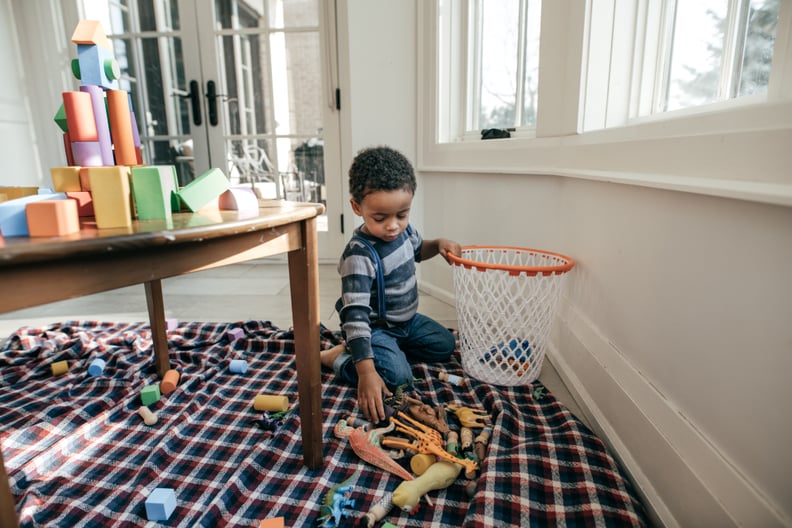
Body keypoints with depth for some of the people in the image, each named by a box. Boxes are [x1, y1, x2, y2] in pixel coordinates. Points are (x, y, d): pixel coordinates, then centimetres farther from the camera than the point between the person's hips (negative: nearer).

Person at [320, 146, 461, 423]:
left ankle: (389, 347, 16)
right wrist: (366, 371, -43)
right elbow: (355, 315, -37)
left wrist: (438, 244, -6)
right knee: (396, 375, -27)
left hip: (407, 319, 8)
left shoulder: (404, 229, -8)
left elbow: (416, 250, 17)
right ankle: (336, 357, -5)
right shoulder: (359, 255, -33)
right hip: (374, 326, -8)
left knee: (445, 344, 13)